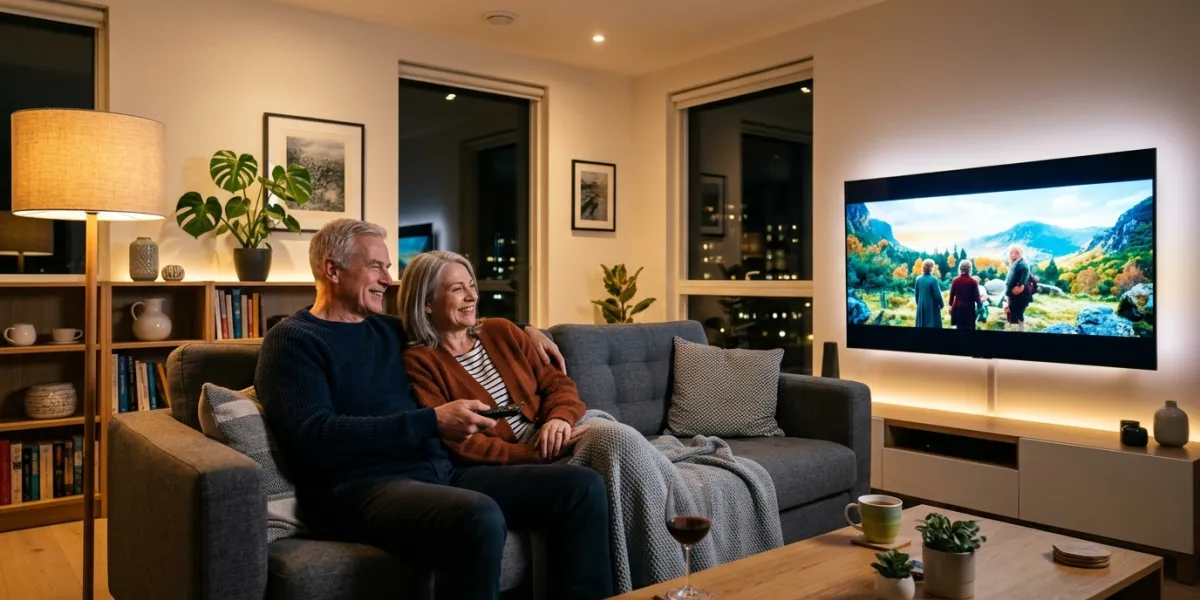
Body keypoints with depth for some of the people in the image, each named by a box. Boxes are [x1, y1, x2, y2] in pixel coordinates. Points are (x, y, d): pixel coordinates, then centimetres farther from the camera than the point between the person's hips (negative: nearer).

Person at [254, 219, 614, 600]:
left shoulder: (387, 328, 21)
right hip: (360, 488, -8)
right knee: (479, 517, -39)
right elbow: (315, 439, -17)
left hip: (439, 473, 8)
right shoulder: (292, 341, -2)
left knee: (582, 486, -4)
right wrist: (433, 422, -21)